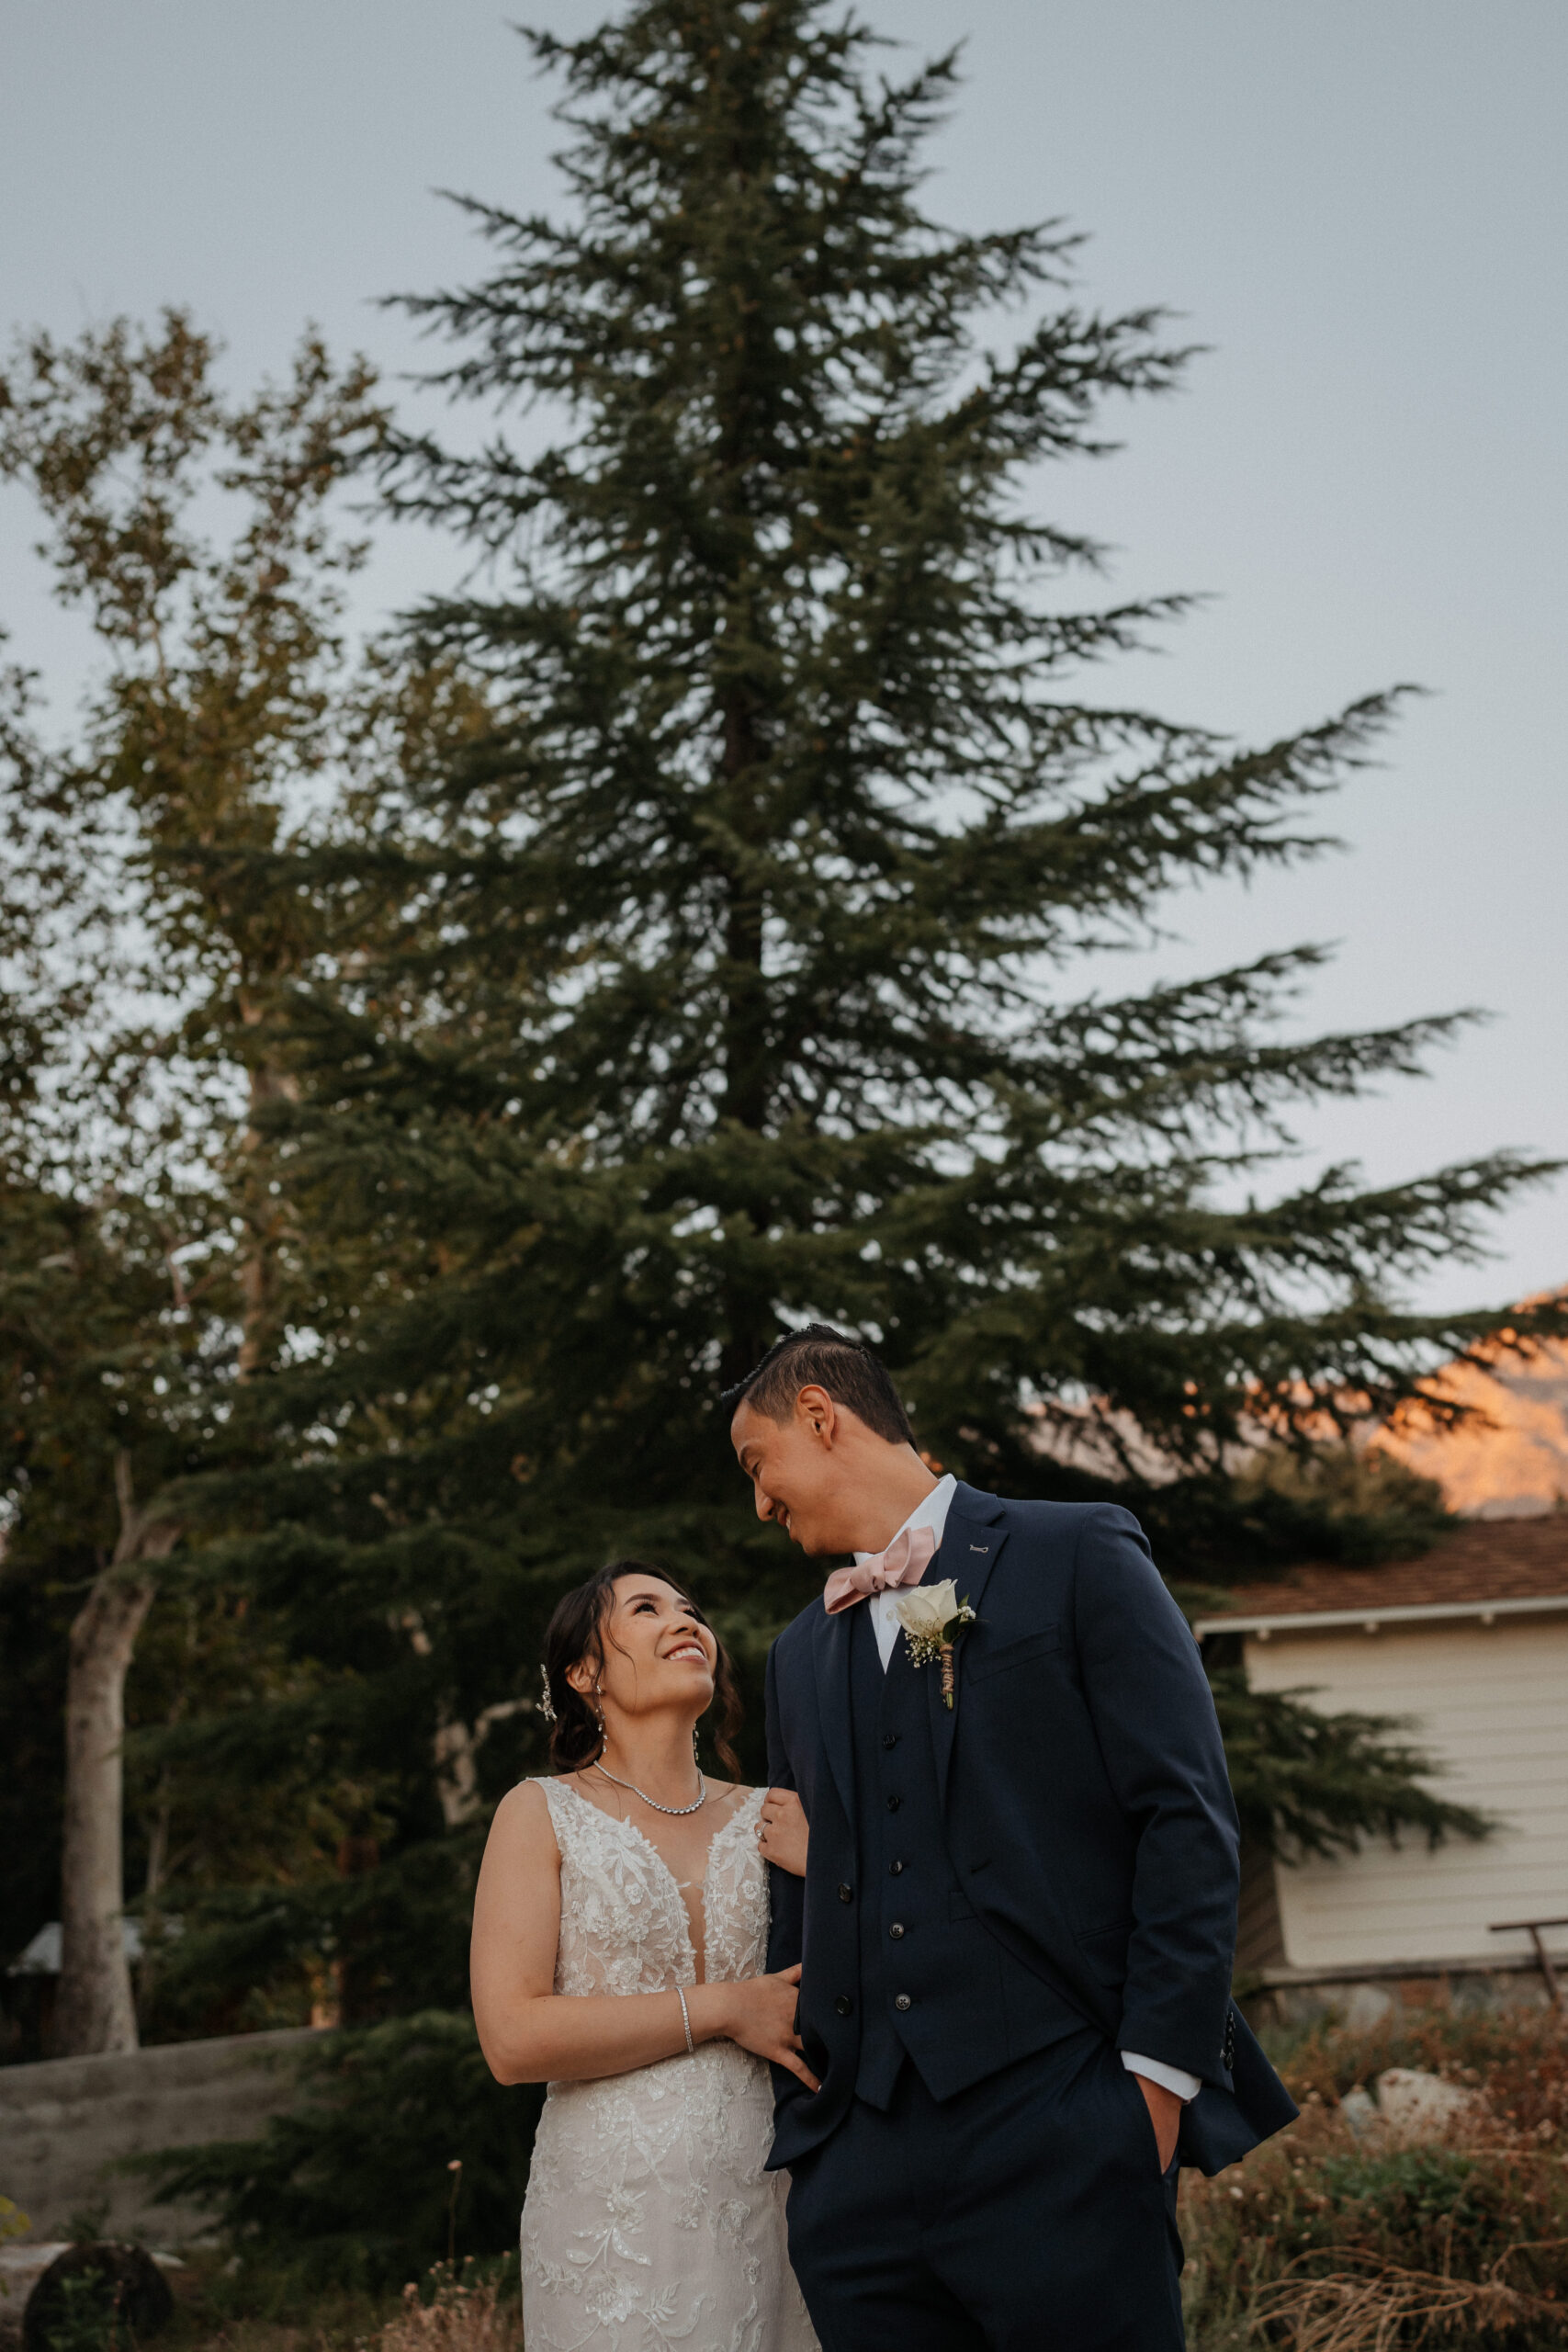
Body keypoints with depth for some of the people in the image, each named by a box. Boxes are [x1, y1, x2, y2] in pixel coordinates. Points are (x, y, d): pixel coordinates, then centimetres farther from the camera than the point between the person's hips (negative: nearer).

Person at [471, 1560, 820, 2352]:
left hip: (764, 2212, 3)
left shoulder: (766, 1820, 7)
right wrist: (722, 2009, -12)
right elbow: (513, 2039, -12)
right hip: (614, 2218, -3)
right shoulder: (543, 1813, -1)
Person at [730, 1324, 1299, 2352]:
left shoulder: (1078, 1555, 2)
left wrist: (1156, 2075, -12)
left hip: (1058, 2141, -5)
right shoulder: (801, 1652, 20)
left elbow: (1188, 1821, -5)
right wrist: (800, 2109, 12)